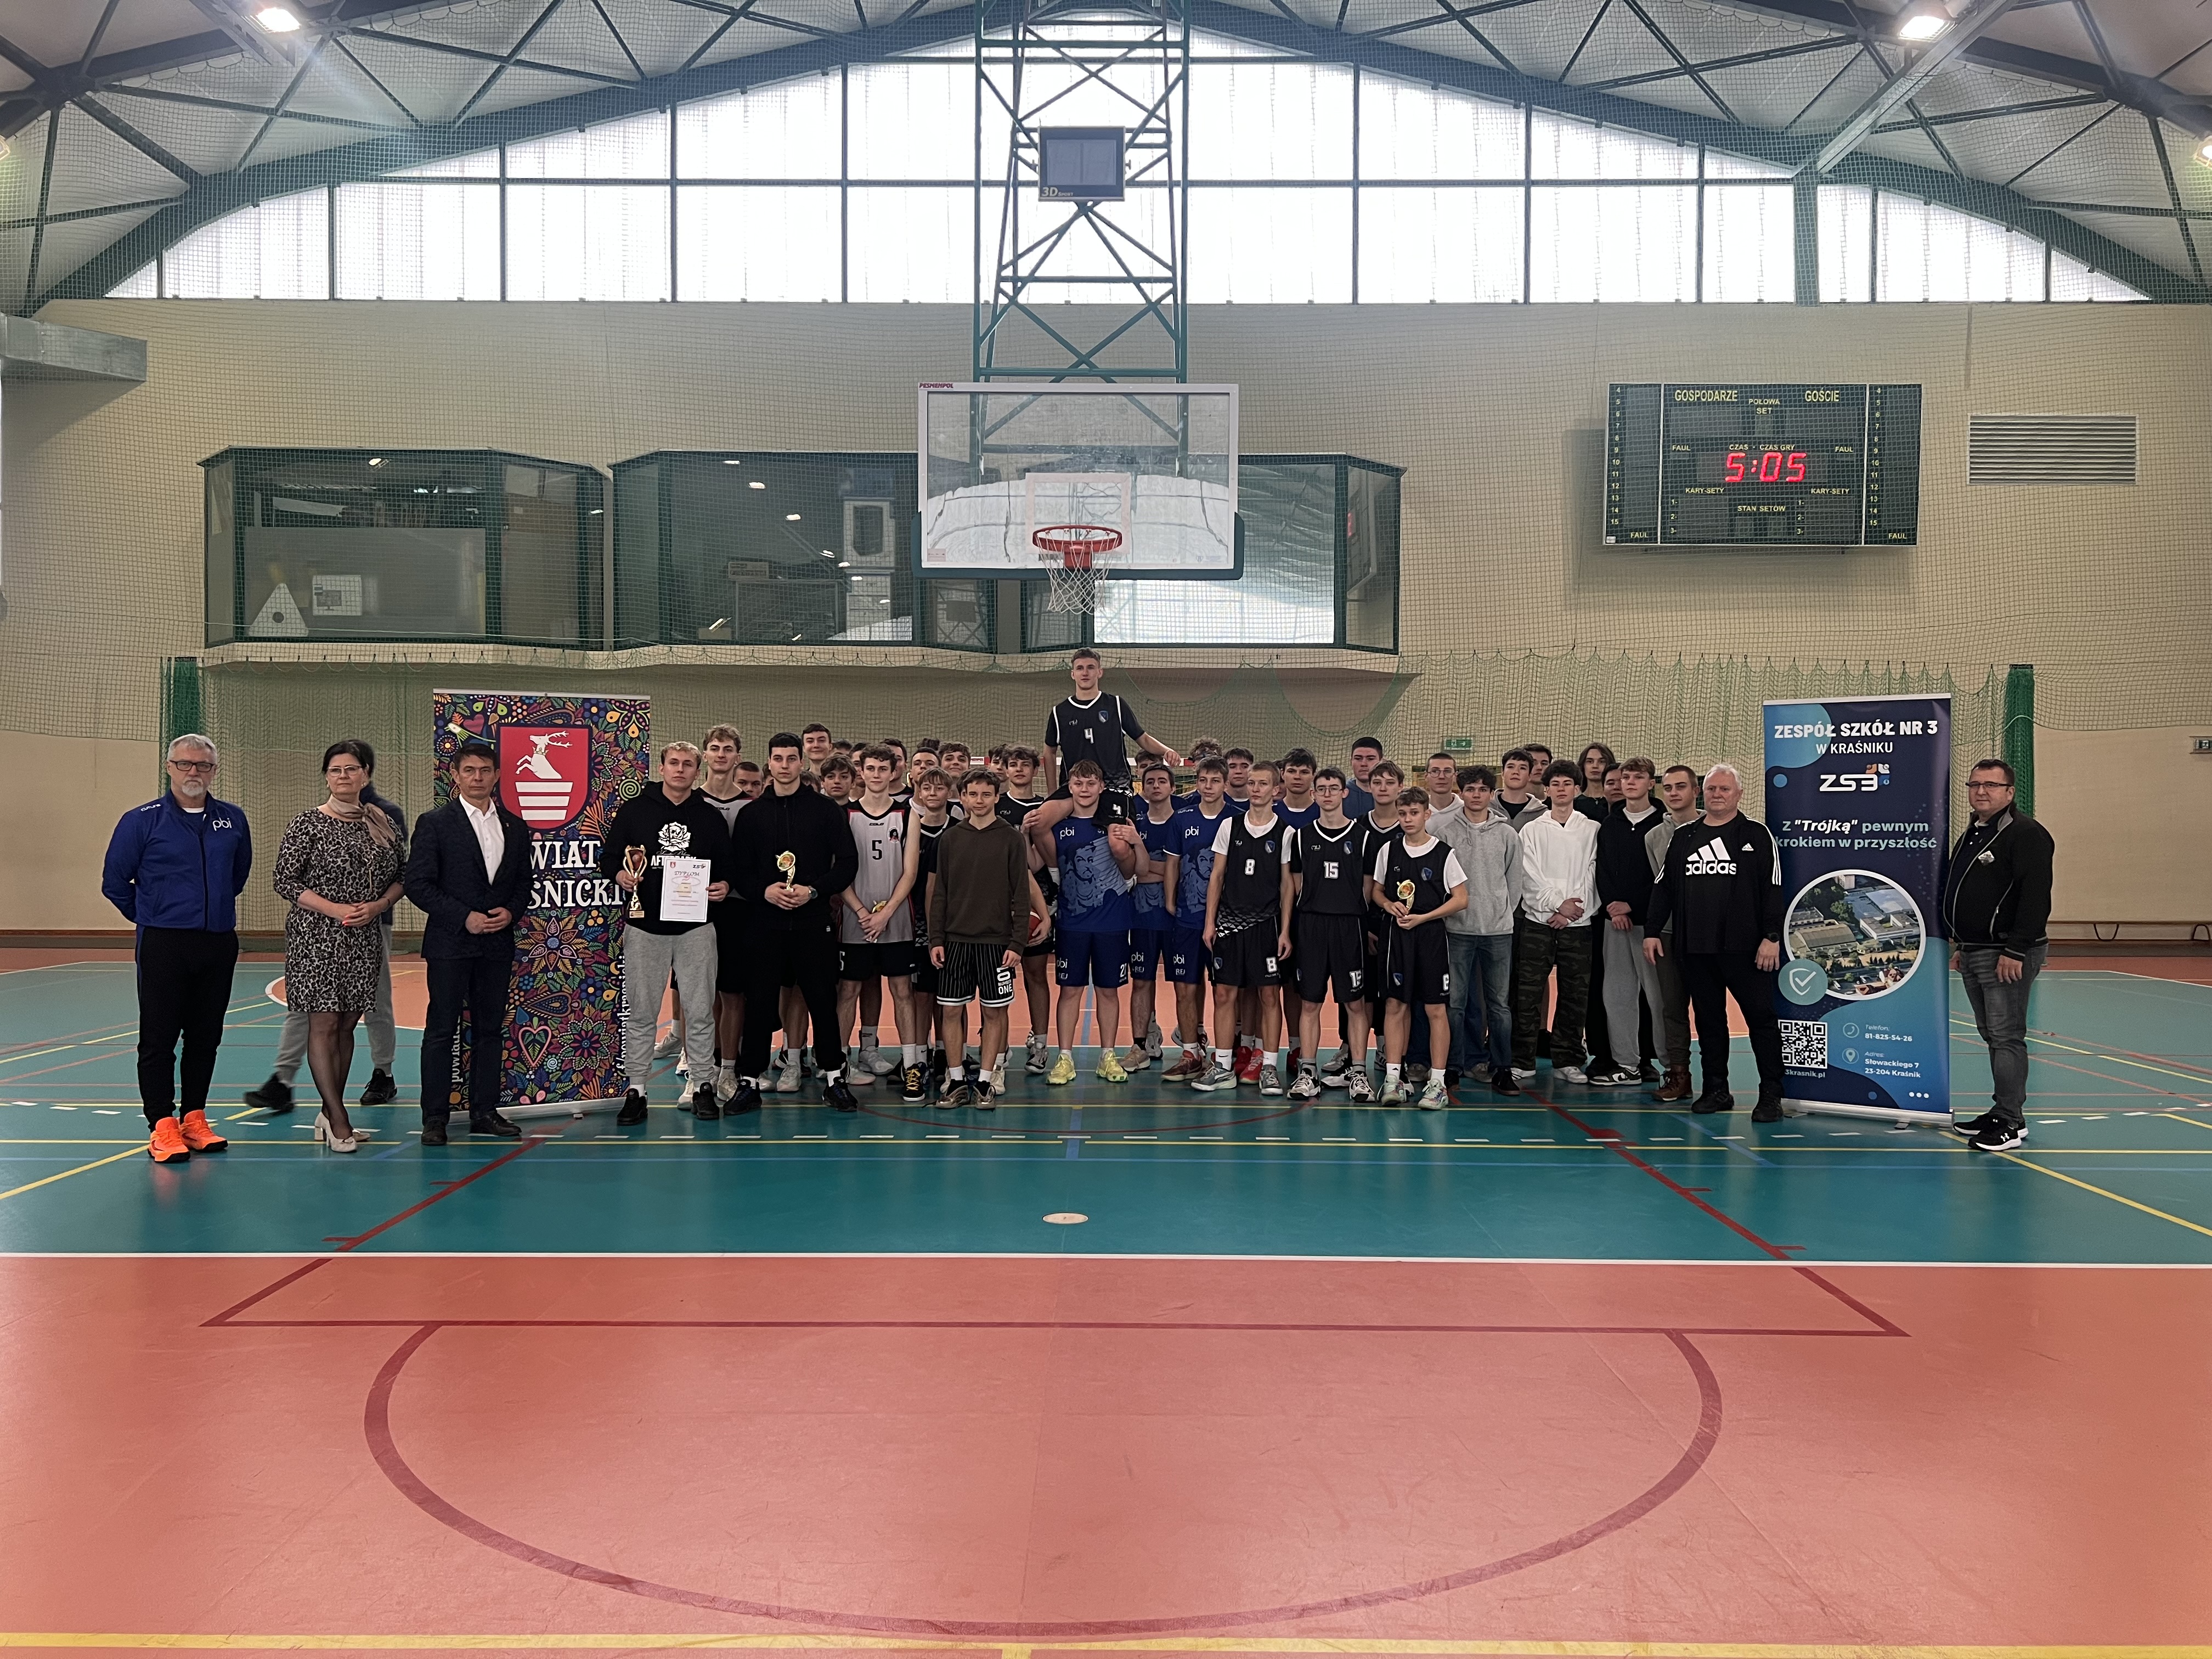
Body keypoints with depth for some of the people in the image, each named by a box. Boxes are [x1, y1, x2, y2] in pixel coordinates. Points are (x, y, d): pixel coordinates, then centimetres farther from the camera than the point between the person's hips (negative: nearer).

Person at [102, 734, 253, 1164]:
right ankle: (162, 1125, 2)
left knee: (206, 1037, 9)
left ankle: (195, 1118, 18)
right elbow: (115, 880, 3)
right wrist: (149, 918, 9)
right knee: (159, 1039, -2)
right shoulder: (142, 820, -4)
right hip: (163, 947, -4)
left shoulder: (233, 821, 7)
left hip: (219, 946, 4)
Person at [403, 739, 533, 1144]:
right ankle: (435, 1118, 4)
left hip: (497, 945, 4)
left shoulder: (515, 827, 11)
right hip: (450, 944, -4)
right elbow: (417, 883, -7)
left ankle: (485, 1111, 15)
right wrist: (464, 917, -14)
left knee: (490, 1030, 8)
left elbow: (524, 882, 15)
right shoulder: (435, 824, -2)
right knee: (442, 1031, -1)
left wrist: (511, 912, -6)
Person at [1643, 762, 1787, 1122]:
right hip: (1694, 948, 5)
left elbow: (1773, 888, -4)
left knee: (1761, 1017, -5)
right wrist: (1652, 930, 11)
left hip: (1744, 946, -5)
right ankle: (1716, 1090, 19)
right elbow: (1663, 887, 17)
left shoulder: (1756, 835, 2)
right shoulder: (1682, 837, 14)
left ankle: (1771, 1096, -1)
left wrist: (1771, 936, -11)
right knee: (1708, 1019, 10)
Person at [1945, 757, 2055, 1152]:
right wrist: (1960, 946, 22)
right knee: (1992, 1036, 13)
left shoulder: (2027, 834, -12)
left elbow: (2035, 898, -19)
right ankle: (2002, 1111, 21)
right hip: (1972, 954, 9)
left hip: (2008, 956, -9)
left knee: (2006, 1037, -8)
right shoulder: (1969, 836, 17)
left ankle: (2011, 1122, -4)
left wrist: (2015, 952, -22)